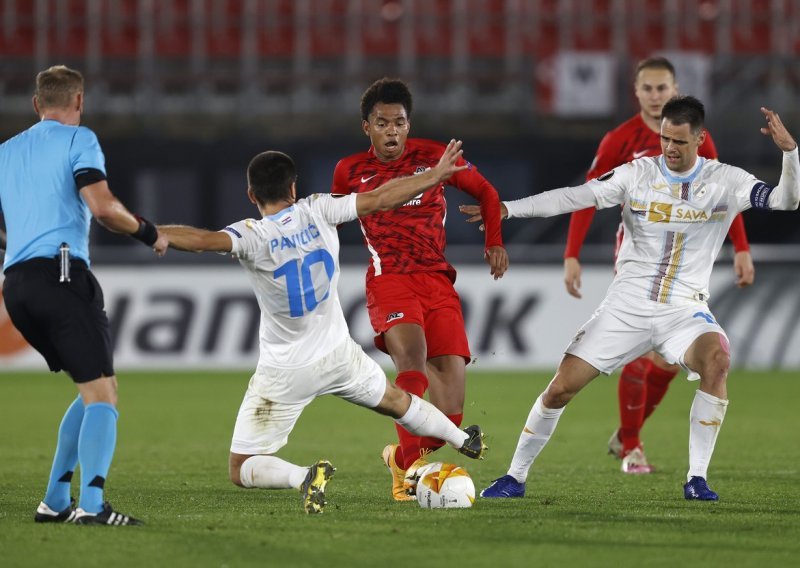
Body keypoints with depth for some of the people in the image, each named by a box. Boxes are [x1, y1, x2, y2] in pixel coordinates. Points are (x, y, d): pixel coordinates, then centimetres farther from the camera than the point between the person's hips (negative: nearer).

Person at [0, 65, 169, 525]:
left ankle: (56, 500, 13)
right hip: (61, 274, -7)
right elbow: (102, 207, -10)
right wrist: (147, 232, 4)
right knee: (102, 393, -10)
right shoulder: (78, 140, 3)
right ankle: (92, 504, -27)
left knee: (94, 392, 18)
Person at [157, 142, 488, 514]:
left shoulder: (253, 237, -22)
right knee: (396, 400, 34)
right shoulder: (317, 212, -11)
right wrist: (437, 174, 6)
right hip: (338, 354, 4)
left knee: (241, 470, 0)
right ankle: (464, 441, 52)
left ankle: (303, 476, -27)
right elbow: (379, 199, -5)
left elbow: (203, 240, -40)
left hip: (284, 372, -4)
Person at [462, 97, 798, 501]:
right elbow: (575, 196, -9)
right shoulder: (638, 173, -3)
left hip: (684, 311, -1)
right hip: (626, 307, 1)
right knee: (560, 388, -5)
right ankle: (515, 476, 16)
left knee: (717, 359, -33)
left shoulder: (725, 182, -3)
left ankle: (697, 479, -24)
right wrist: (507, 208, -17)